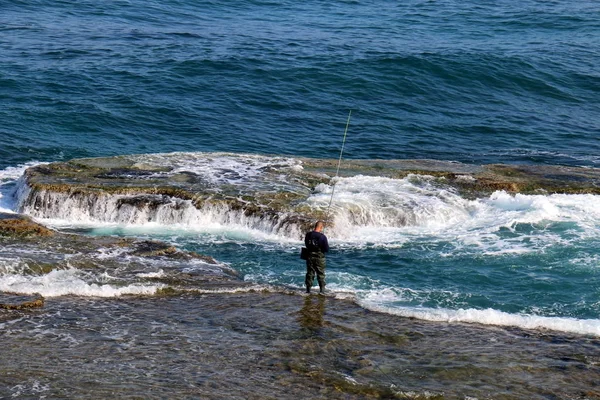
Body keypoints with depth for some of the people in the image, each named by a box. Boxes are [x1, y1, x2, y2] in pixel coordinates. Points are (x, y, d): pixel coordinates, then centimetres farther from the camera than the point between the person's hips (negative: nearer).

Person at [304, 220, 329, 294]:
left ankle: (308, 288, 14)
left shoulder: (308, 235, -3)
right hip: (319, 257, -3)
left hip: (310, 257, 3)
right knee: (321, 274, 9)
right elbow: (327, 249, -12)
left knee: (310, 273, 12)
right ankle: (322, 289, 11)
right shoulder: (322, 237, -17)